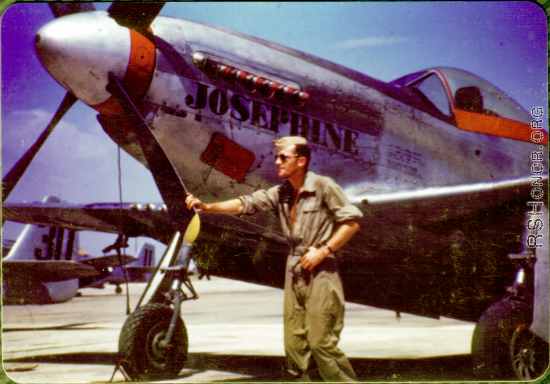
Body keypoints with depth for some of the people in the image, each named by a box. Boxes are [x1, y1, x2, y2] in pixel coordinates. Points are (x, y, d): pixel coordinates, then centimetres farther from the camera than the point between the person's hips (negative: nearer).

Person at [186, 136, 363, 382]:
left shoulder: (323, 187, -7)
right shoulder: (280, 194, 10)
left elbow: (351, 222, -8)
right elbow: (246, 204, 1)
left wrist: (323, 250, -14)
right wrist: (207, 207, -12)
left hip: (321, 272, -6)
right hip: (294, 272, 6)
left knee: (321, 343, -9)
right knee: (294, 344, 7)